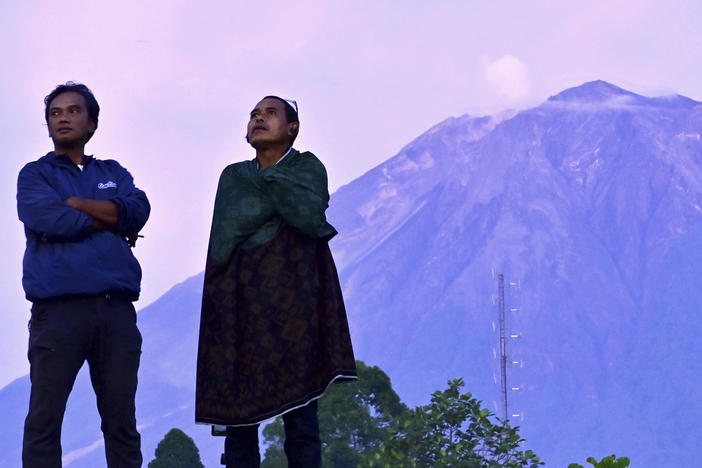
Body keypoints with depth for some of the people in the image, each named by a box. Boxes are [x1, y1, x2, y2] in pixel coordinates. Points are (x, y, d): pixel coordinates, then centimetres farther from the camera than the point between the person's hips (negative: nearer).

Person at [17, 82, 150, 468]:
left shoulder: (112, 172, 22)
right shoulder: (35, 174, 12)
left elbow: (138, 211, 2)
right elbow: (50, 220, -8)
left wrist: (73, 204, -3)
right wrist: (110, 221, 3)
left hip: (117, 308, 3)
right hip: (58, 309, -3)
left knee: (122, 422, 3)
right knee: (43, 421, -6)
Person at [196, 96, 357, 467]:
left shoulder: (307, 167, 9)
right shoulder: (234, 176, 16)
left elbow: (312, 217, -11)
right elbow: (224, 232, -2)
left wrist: (267, 178, -2)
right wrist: (286, 195, -5)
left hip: (293, 299, -3)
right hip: (240, 304, 3)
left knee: (300, 421, -8)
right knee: (238, 421, -3)